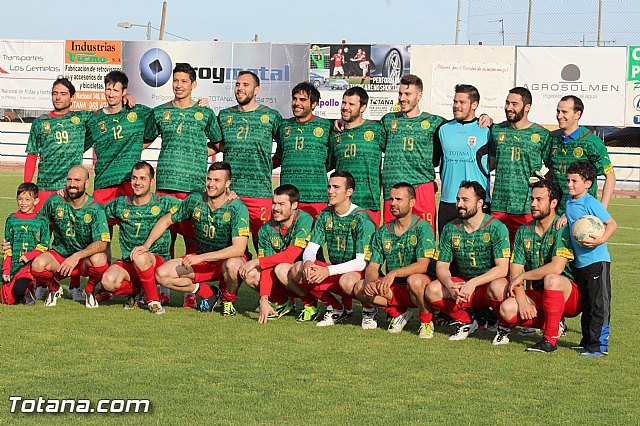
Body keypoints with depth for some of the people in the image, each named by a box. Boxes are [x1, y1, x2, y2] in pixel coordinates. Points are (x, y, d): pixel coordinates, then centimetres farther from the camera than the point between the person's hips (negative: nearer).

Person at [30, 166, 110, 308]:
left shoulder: (95, 209, -13)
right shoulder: (55, 202, -5)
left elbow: (102, 243, -21)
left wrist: (77, 256, -33)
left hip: (85, 259, -1)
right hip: (58, 254, 1)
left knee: (99, 259, -35)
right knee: (38, 264, -31)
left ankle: (89, 291, 0)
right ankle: (53, 288, 7)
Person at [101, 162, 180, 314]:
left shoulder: (164, 204, 0)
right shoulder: (120, 204, 9)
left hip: (159, 261, -3)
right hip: (128, 263, 3)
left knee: (140, 257, -37)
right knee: (108, 281, -27)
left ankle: (153, 300, -15)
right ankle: (133, 291, 8)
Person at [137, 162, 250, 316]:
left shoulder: (237, 208, -20)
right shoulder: (195, 200, -6)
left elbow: (239, 248, -29)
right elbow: (166, 220, 10)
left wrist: (201, 257, -34)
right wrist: (146, 245, -2)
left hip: (227, 259, -4)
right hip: (201, 260, 5)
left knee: (233, 266, -41)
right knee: (162, 275, -15)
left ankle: (228, 299, -5)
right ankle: (208, 293, 6)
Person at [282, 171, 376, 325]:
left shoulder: (361, 219, -14)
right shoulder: (325, 216, 5)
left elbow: (362, 262, -21)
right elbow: (311, 248, 2)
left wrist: (328, 271, -31)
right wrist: (308, 262, -25)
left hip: (357, 272, -6)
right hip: (333, 271, 6)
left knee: (347, 281, -41)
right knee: (297, 270, -16)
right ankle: (335, 307, -7)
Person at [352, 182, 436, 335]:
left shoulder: (422, 228, -9)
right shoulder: (383, 231, 7)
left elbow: (422, 265, -20)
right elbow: (373, 266, 4)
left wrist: (394, 273, -33)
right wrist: (370, 281, -20)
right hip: (394, 288, 5)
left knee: (414, 280, -39)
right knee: (360, 288, -17)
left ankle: (426, 322, -11)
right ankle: (398, 313, 4)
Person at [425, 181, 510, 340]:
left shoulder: (496, 228, -11)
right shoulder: (450, 229, 2)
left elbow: (502, 268, -19)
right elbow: (442, 266, 1)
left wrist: (473, 283, -32)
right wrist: (450, 285, -22)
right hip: (462, 284, 4)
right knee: (432, 290, -22)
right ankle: (465, 322, 2)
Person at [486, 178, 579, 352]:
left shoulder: (563, 228, -13)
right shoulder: (524, 231, 7)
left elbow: (556, 267, -25)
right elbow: (515, 270, 2)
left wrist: (522, 276, -14)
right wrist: (521, 299, -16)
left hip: (569, 295, -6)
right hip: (538, 296, 6)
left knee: (551, 279, -38)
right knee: (507, 309, -21)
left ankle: (550, 339, -25)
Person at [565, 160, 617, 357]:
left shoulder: (591, 203, -13)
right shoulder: (569, 203, 11)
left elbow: (612, 224, -17)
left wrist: (601, 240, -29)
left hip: (597, 260, -9)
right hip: (580, 261, 9)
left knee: (599, 304, -5)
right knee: (586, 304, 16)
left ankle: (599, 345, -4)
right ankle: (587, 342, 25)